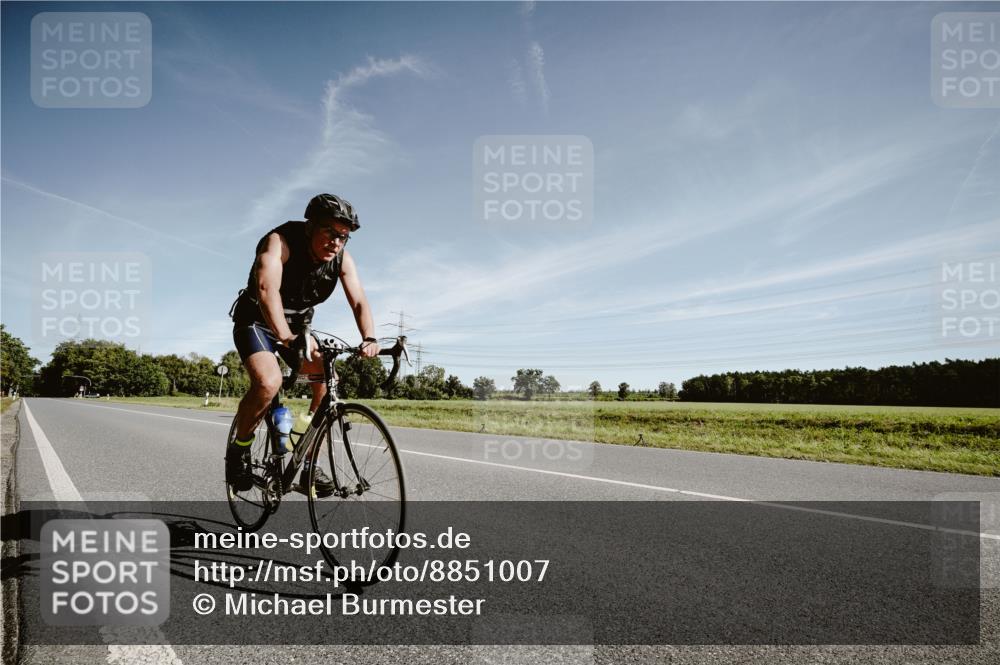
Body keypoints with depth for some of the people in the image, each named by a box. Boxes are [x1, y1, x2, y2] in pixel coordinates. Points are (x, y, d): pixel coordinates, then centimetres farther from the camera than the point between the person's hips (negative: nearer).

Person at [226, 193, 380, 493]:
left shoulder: (342, 259, -12)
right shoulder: (280, 241, -27)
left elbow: (359, 301, -20)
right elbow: (267, 288, -43)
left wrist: (369, 338, -41)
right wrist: (287, 339, -58)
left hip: (298, 326, 5)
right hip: (257, 321, -5)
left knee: (329, 382, -14)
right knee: (268, 382, -31)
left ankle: (307, 465, 0)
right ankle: (239, 448, -3)